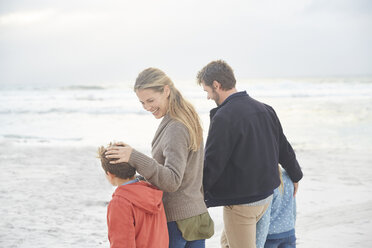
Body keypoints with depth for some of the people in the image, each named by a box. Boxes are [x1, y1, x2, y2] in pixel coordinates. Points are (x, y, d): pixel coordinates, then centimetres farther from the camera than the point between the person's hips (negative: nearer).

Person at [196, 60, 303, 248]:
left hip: (240, 201, -8)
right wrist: (295, 176, 31)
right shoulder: (264, 109, 5)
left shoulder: (224, 117, -20)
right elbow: (283, 147, 16)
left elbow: (212, 163, -19)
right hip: (266, 194, 9)